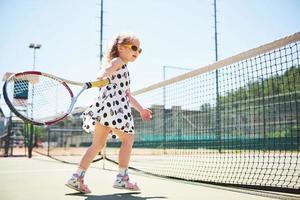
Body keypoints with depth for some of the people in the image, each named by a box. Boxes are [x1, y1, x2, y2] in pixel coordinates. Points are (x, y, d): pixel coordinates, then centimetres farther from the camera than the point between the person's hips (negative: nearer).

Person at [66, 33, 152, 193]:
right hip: (113, 105, -9)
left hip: (103, 107, 9)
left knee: (98, 144, 9)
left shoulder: (123, 69, 32)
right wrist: (101, 77, -43)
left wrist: (141, 109, 42)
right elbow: (103, 73, -20)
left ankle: (77, 177, 8)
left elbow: (127, 95, 37)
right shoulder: (118, 61, 3)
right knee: (128, 139, 2)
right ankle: (122, 178, 6)